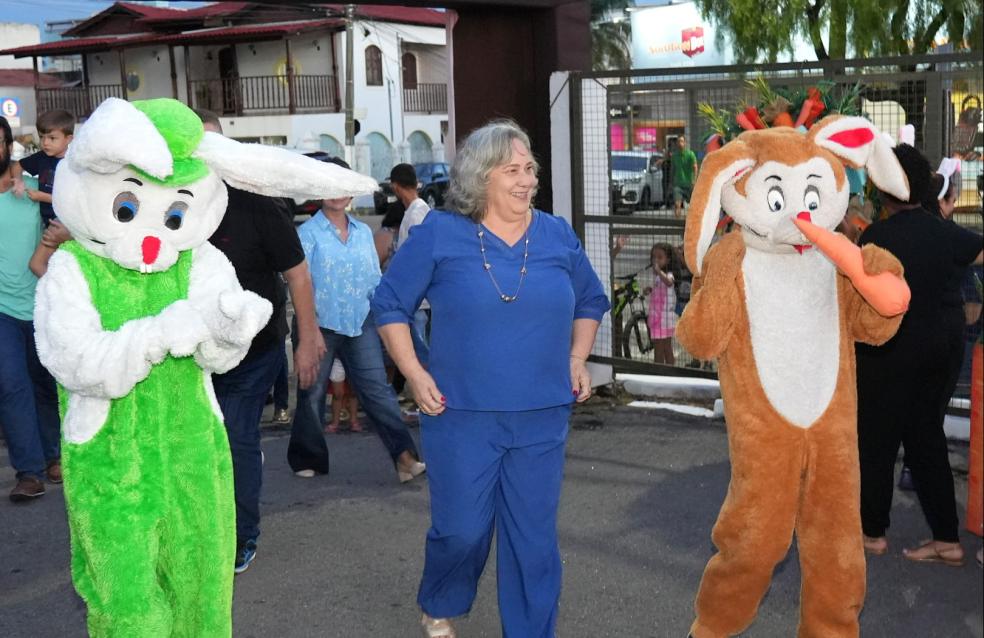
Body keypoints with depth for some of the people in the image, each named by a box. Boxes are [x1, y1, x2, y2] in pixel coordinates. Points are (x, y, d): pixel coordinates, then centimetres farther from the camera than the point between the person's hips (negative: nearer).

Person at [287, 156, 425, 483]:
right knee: (312, 393, 8)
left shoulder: (364, 232, 12)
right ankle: (308, 459, 24)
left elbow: (375, 278, 17)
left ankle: (405, 457, -12)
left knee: (378, 389, -6)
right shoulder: (307, 232, -2)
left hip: (360, 322, 3)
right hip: (321, 324, -3)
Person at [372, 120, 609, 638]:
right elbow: (390, 304, 1)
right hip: (462, 415, -3)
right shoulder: (439, 235, -6)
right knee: (461, 530, 5)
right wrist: (414, 374, -6)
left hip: (542, 418, 3)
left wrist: (577, 358, 6)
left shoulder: (558, 236, 4)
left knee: (534, 536, 7)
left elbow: (590, 301, 19)